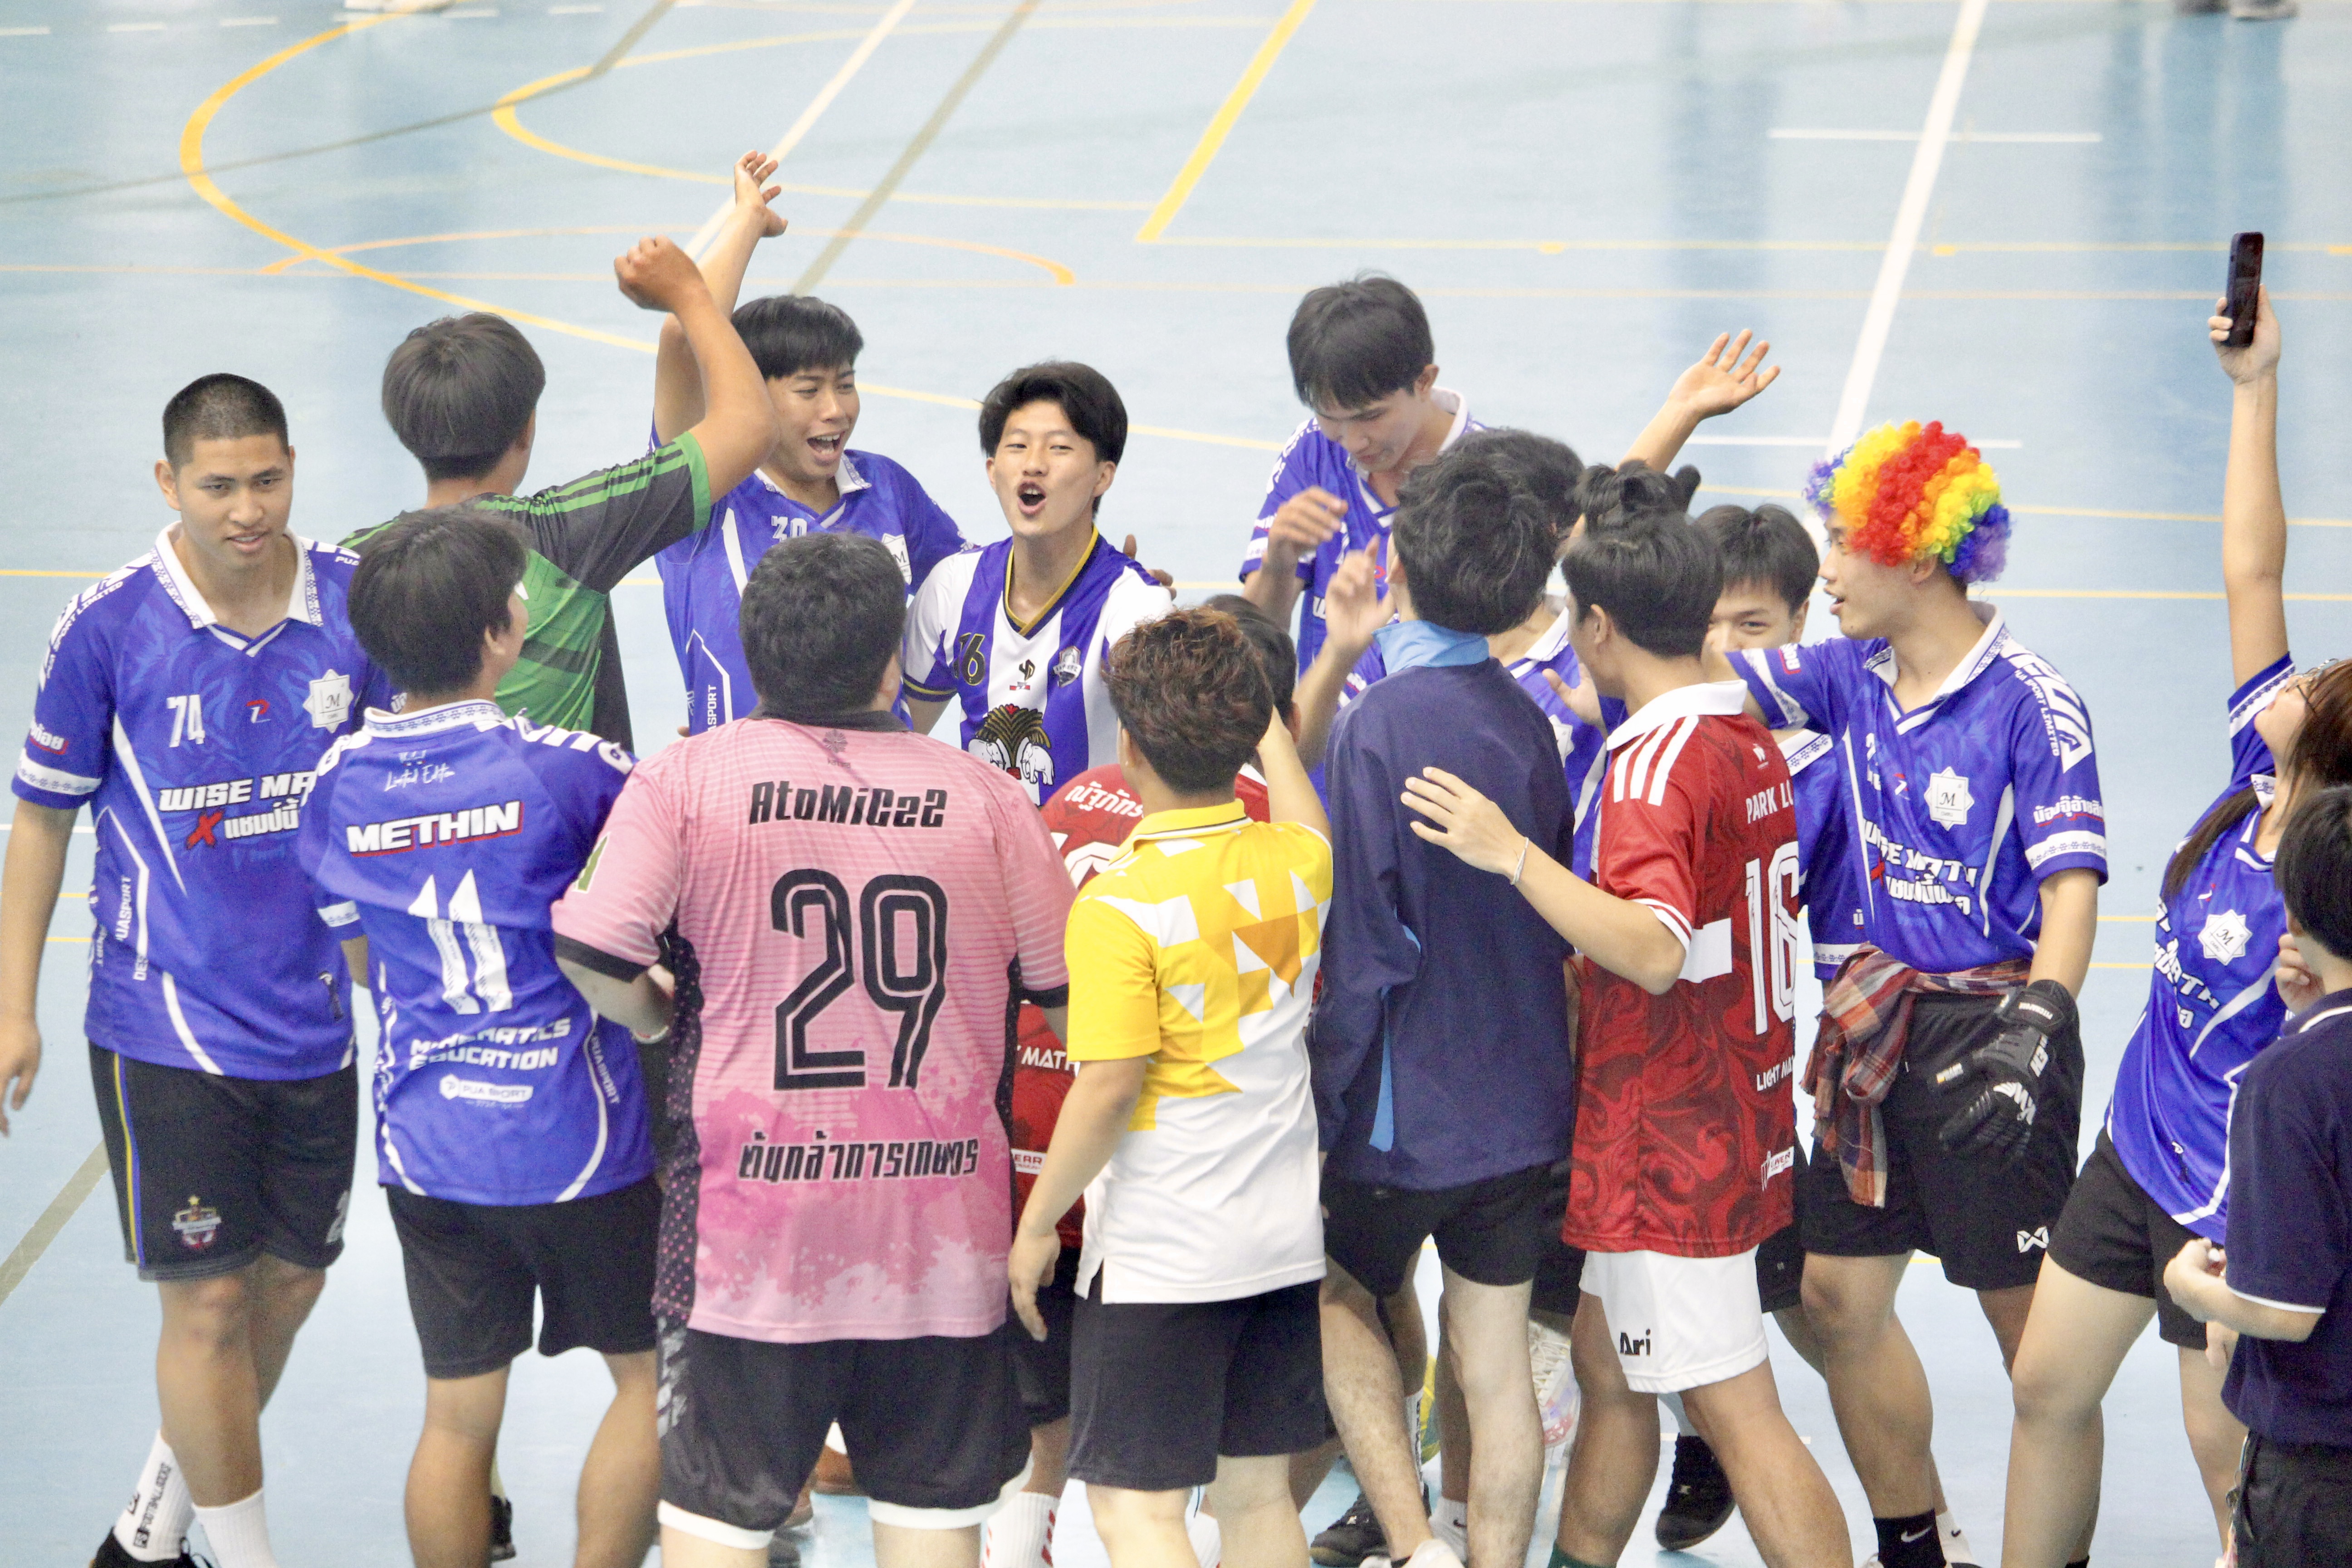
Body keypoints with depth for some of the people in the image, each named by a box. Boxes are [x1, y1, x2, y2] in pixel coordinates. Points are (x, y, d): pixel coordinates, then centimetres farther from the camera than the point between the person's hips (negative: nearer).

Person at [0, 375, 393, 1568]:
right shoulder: (110, 626, -12)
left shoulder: (358, 602, -4)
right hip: (167, 1026, -4)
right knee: (209, 1303, -4)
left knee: (290, 1284, 14)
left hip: (320, 1016, 4)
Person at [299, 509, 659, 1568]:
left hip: (424, 1150, 4)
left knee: (457, 1416, 12)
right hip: (572, 1139, -4)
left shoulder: (341, 779, -1)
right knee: (649, 1376, 15)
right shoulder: (563, 769, -16)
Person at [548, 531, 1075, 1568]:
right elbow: (1069, 992, 4)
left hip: (754, 1206, -2)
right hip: (941, 1218, 2)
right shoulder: (982, 796, -1)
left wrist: (662, 1019, 7)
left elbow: (590, 955, -13)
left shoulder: (684, 778, -6)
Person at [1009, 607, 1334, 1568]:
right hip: (1286, 1237, 7)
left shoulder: (1120, 905, -18)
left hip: (1159, 1255, -6)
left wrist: (1037, 1221, -6)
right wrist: (1263, 718, 40)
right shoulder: (1299, 863, 0)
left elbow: (1108, 1091, -19)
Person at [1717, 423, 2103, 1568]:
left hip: (1994, 1019, -7)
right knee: (1839, 1292, 10)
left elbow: (2073, 881, -19)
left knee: (2027, 1317, 0)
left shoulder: (2030, 703, -15)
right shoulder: (1854, 677, 5)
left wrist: (2036, 1024, -28)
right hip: (1881, 1022, 7)